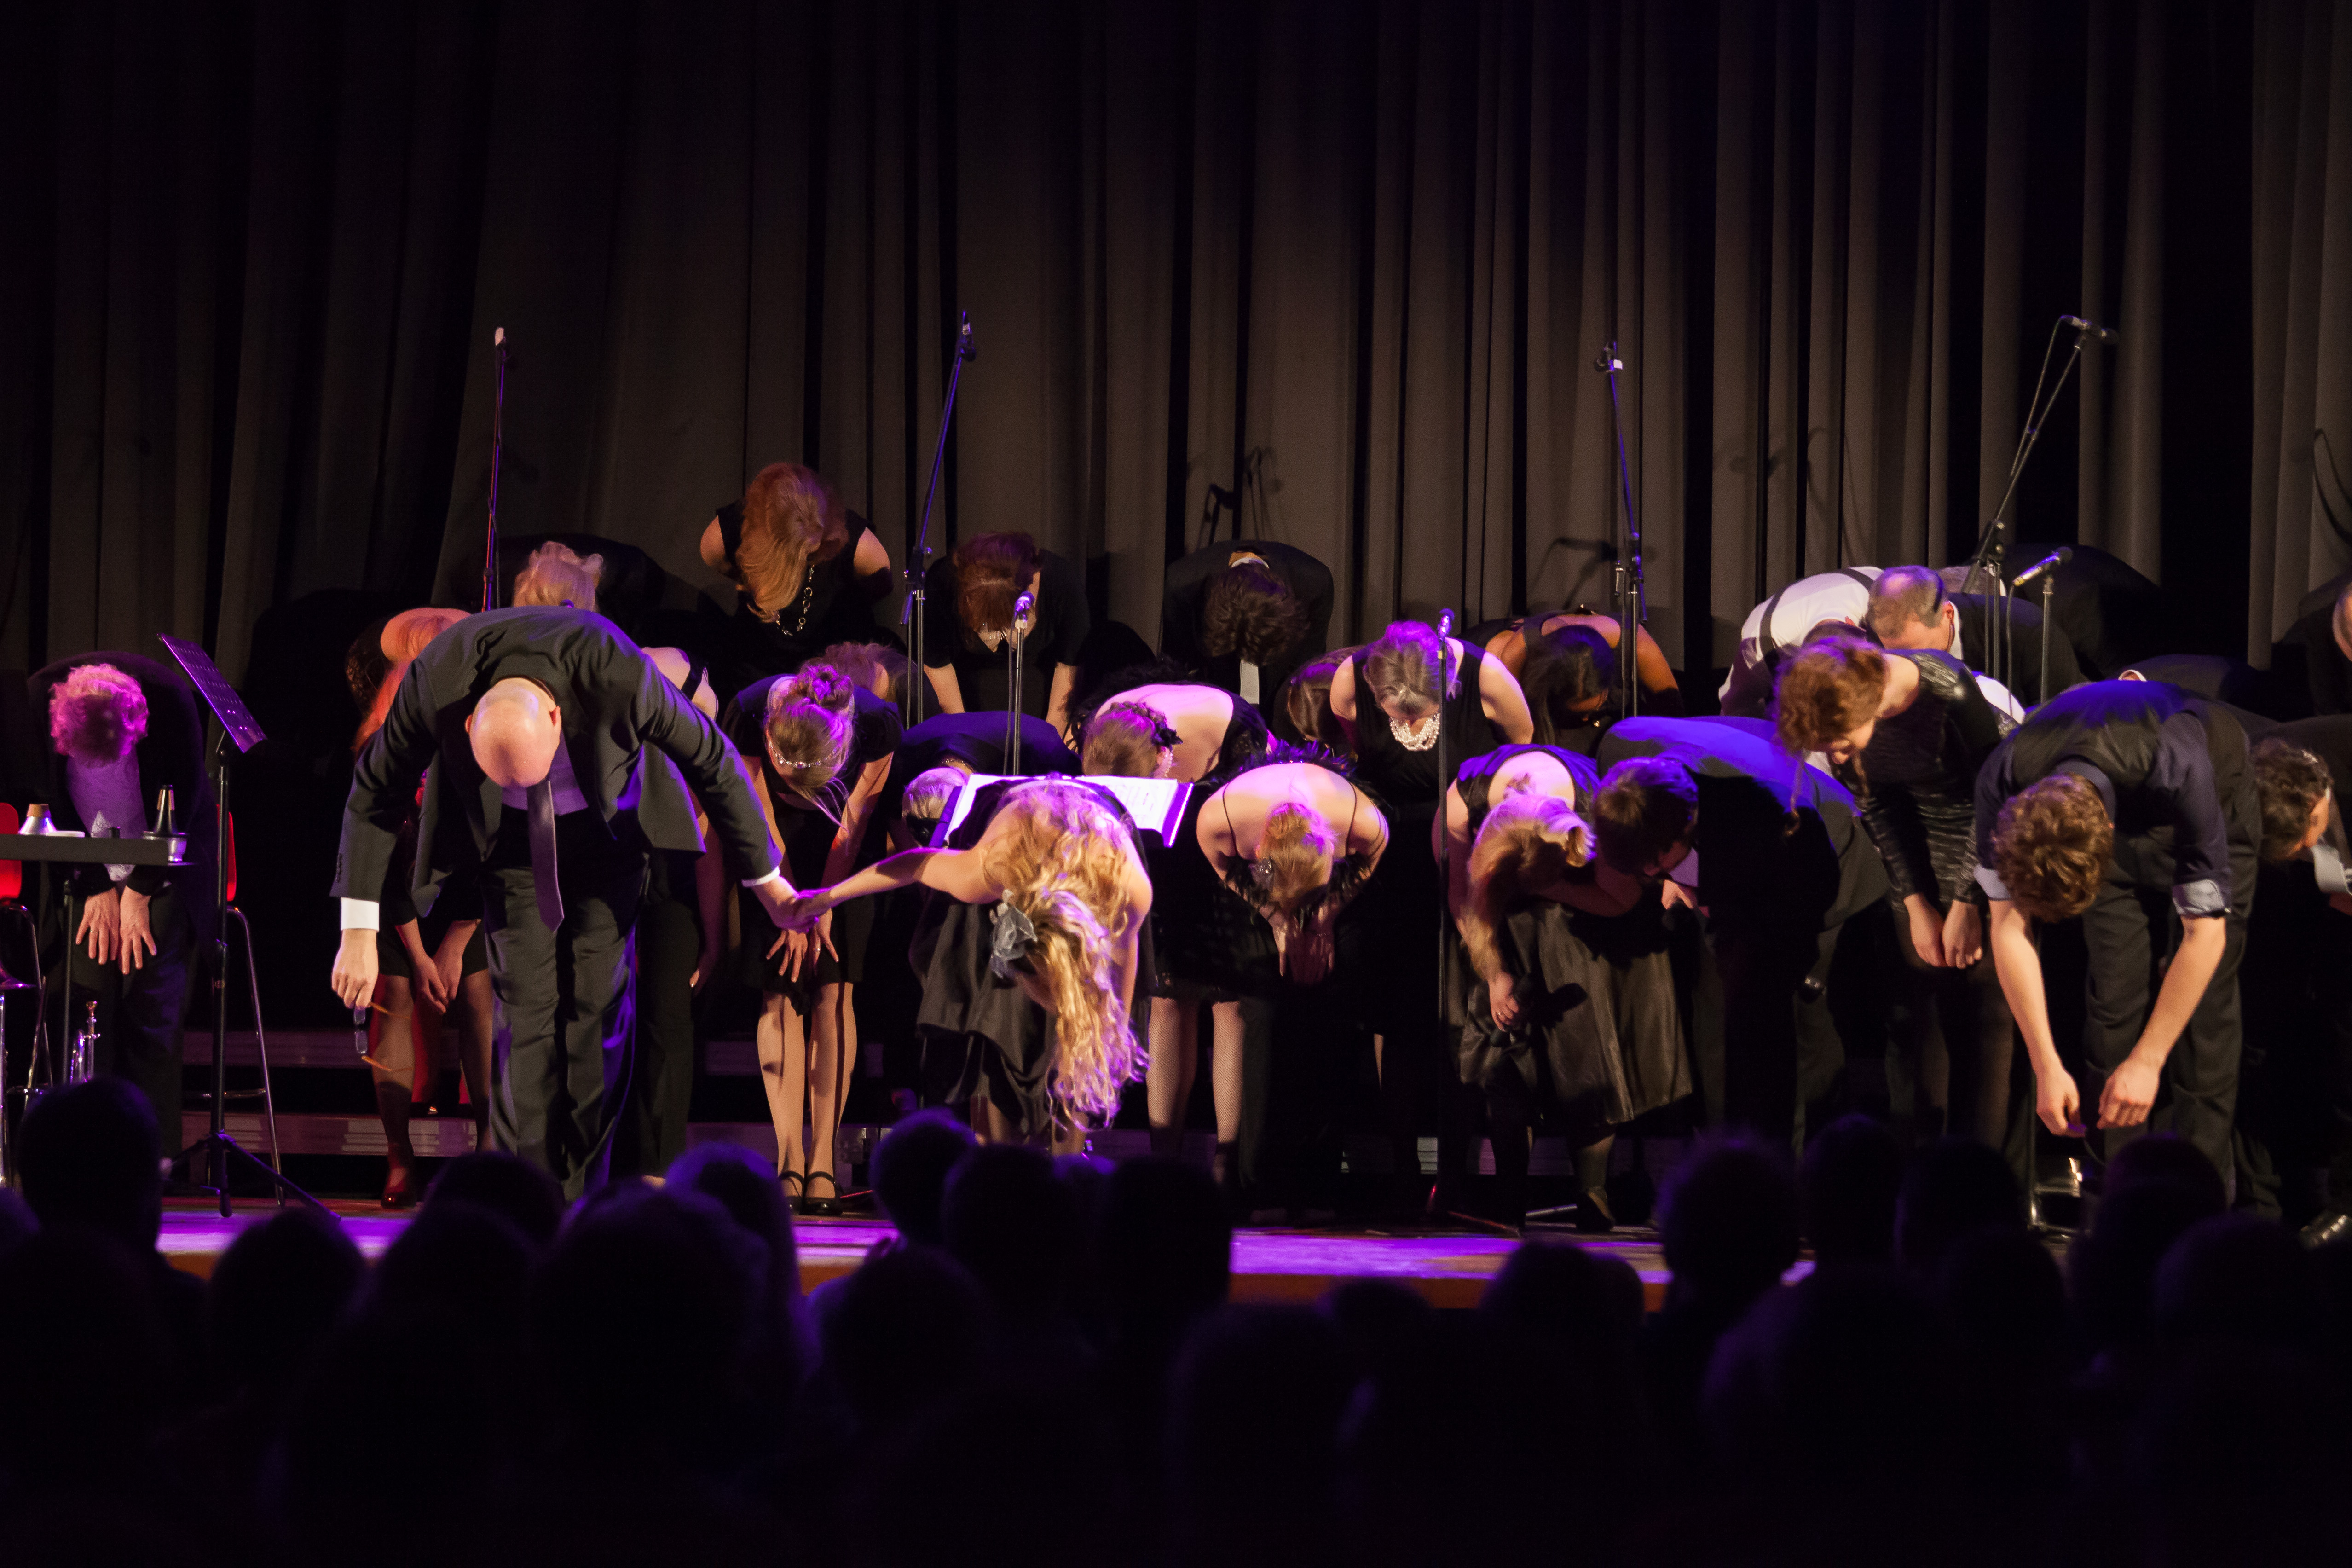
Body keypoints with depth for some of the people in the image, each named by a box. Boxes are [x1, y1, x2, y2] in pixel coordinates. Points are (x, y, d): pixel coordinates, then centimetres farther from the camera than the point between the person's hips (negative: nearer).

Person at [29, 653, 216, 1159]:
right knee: (88, 991, -10)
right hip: (87, 868, 2)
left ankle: (152, 1154, -8)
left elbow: (179, 807, -14)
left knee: (151, 999, -11)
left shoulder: (171, 700, -27)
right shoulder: (38, 697, -22)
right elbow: (52, 803, -9)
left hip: (159, 869, -2)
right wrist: (96, 888, -9)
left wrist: (138, 892, -11)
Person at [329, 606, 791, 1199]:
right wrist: (358, 932, -15)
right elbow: (374, 794, -16)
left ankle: (581, 1197, 2)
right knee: (525, 999, -10)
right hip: (509, 837, 1)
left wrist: (765, 878, -9)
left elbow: (713, 762, -20)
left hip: (605, 831, -1)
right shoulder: (435, 682, -33)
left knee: (596, 1001, -7)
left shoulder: (617, 676, -37)